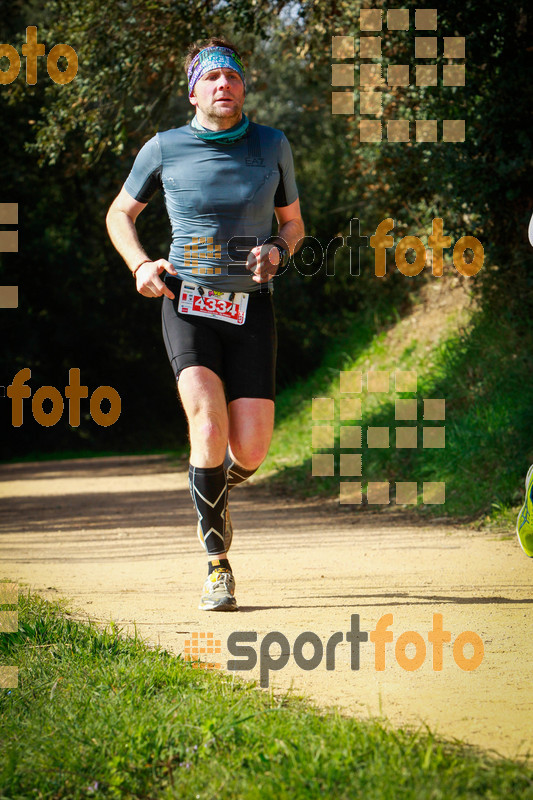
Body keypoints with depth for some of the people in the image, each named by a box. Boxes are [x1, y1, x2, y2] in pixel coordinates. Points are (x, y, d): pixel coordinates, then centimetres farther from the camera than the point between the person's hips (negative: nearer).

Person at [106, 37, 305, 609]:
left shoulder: (272, 146, 7)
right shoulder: (165, 149, 3)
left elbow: (293, 222, 19)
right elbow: (119, 213, 17)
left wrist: (277, 251, -4)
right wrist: (141, 266, 0)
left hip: (251, 308, 2)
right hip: (188, 304, -2)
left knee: (250, 450, -9)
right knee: (209, 425, -24)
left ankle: (215, 485, 31)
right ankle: (218, 566, -11)